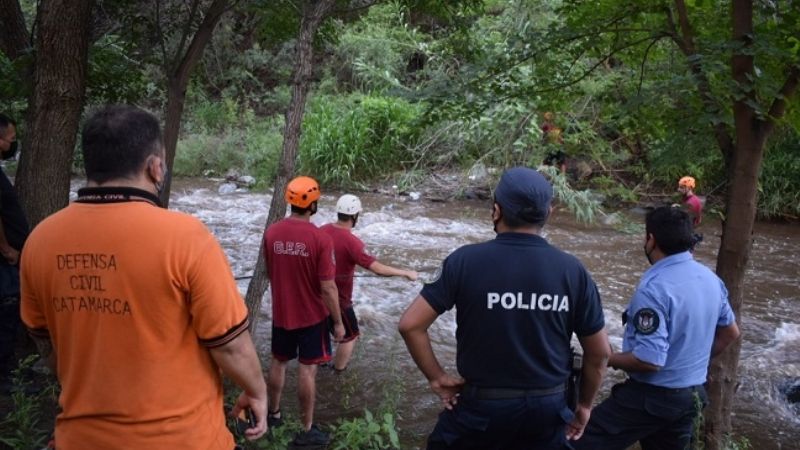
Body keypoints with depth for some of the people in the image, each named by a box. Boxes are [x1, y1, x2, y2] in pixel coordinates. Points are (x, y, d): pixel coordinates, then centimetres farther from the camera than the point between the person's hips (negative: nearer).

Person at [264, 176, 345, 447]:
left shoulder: (271, 233, -7)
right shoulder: (320, 239, -21)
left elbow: (269, 273, 8)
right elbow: (327, 288, -19)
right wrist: (338, 322, -8)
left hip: (281, 313, 4)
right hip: (312, 315, -4)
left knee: (278, 363, 21)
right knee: (307, 369, 6)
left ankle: (274, 413, 39)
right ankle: (307, 430, 17)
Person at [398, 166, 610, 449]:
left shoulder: (465, 261, -13)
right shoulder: (572, 270, -8)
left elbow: (410, 325, -13)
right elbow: (599, 352, 0)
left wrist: (437, 378, -1)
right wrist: (584, 405, 15)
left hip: (481, 405, -1)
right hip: (548, 408, 2)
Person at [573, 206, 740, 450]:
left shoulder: (655, 287, -25)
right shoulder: (710, 278, 2)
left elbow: (649, 361, -28)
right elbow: (730, 333, 17)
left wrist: (608, 359, -12)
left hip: (653, 396, -8)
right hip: (692, 394, 8)